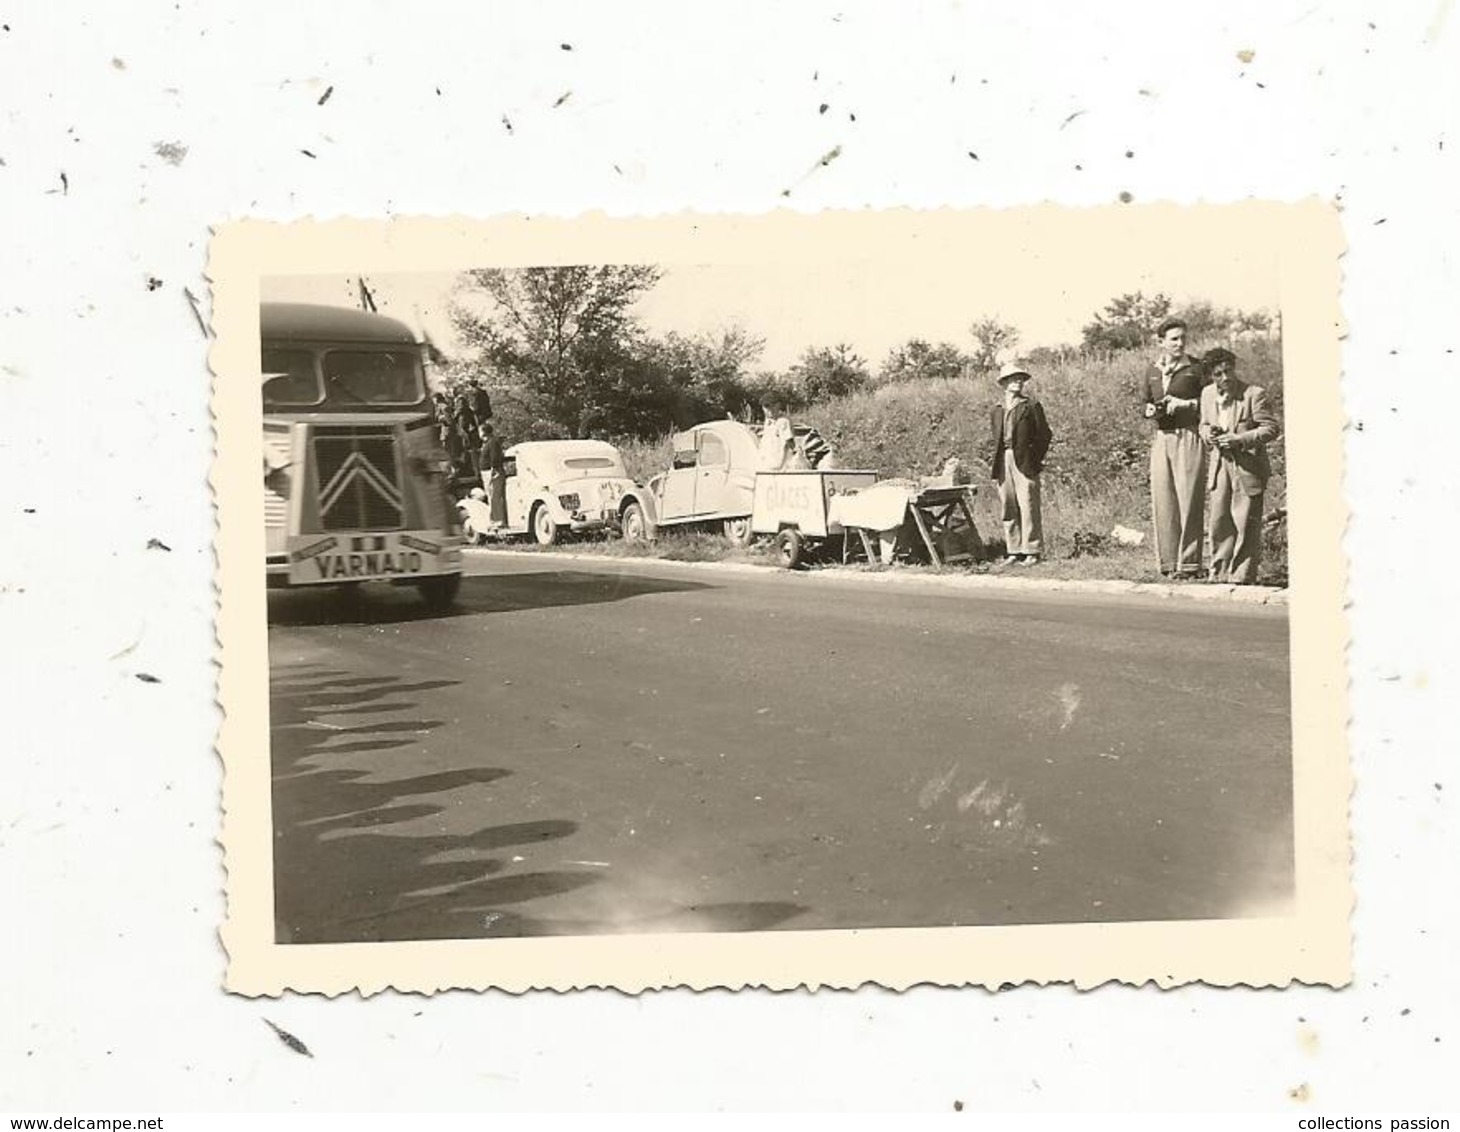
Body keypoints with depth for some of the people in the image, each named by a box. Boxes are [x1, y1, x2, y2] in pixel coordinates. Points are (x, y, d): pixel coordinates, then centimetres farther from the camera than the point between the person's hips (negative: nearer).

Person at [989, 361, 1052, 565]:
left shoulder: (1031, 406, 4)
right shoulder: (997, 411, 17)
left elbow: (1044, 435, 2)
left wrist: (1035, 460, -3)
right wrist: (994, 463, 11)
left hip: (1024, 462, -4)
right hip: (1003, 462, 5)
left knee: (1027, 507, -8)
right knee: (1008, 509, 5)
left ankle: (1032, 551, -3)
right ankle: (1013, 551, 10)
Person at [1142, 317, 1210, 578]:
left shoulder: (1195, 368, 0)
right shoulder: (1153, 373, 13)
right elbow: (1144, 404, 23)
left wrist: (1186, 404, -13)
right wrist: (1150, 410, 1)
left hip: (1188, 437, -5)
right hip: (1161, 439, 5)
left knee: (1188, 500, -6)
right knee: (1163, 502, 3)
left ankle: (1189, 563, -3)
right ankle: (1170, 563, 9)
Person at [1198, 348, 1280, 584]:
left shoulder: (1254, 394, -12)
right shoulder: (1207, 394, 7)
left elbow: (1271, 428, -11)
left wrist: (1240, 439, -21)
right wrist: (1207, 434, -2)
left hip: (1248, 469, -5)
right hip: (1220, 467, 6)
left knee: (1246, 527, -1)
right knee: (1219, 524, 9)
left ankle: (1242, 577, 6)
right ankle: (1219, 575, 18)